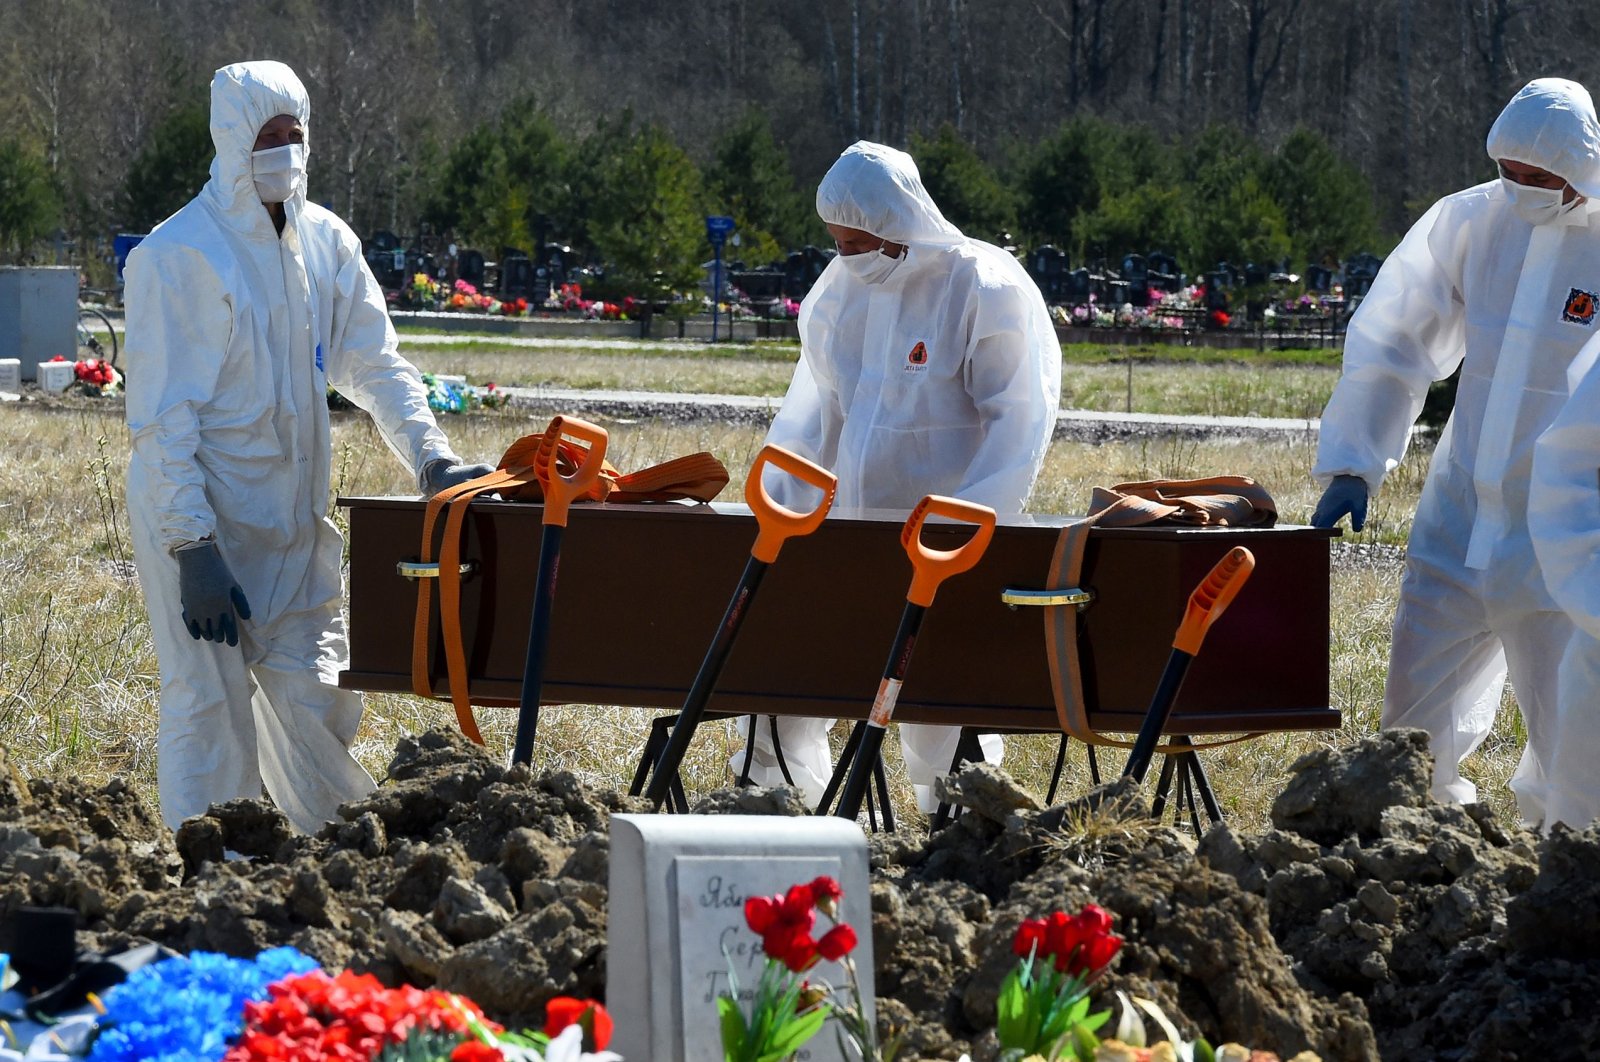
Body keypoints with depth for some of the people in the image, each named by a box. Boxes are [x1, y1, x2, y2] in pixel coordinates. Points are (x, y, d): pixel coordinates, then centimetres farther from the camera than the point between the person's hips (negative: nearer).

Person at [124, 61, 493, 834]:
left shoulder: (325, 243, 6)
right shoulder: (176, 256, -13)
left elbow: (374, 365, 10)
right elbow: (160, 417, -15)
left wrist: (431, 460, -6)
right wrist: (194, 550, -20)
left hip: (293, 522, 6)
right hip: (197, 518, -6)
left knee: (320, 703, 9)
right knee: (211, 712, -5)